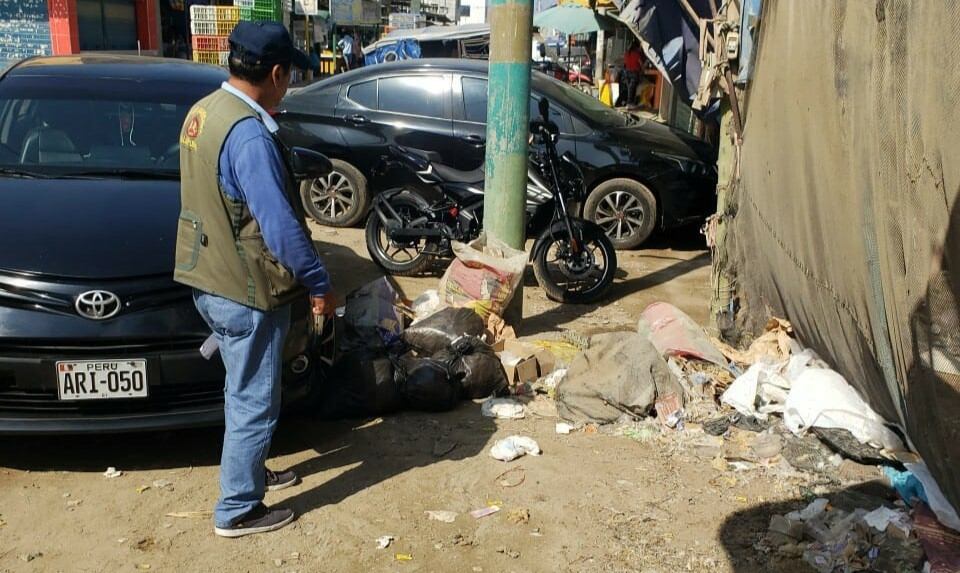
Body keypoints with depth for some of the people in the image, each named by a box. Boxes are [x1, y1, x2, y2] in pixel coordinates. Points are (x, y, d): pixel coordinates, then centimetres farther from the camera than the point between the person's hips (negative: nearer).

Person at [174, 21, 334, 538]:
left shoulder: (202, 111, 6)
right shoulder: (248, 133, -25)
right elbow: (280, 225, -26)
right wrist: (319, 283, -14)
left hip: (209, 280, 10)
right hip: (246, 290, -10)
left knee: (243, 392, 24)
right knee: (255, 403, 5)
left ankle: (250, 472, 41)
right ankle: (237, 510, 18)